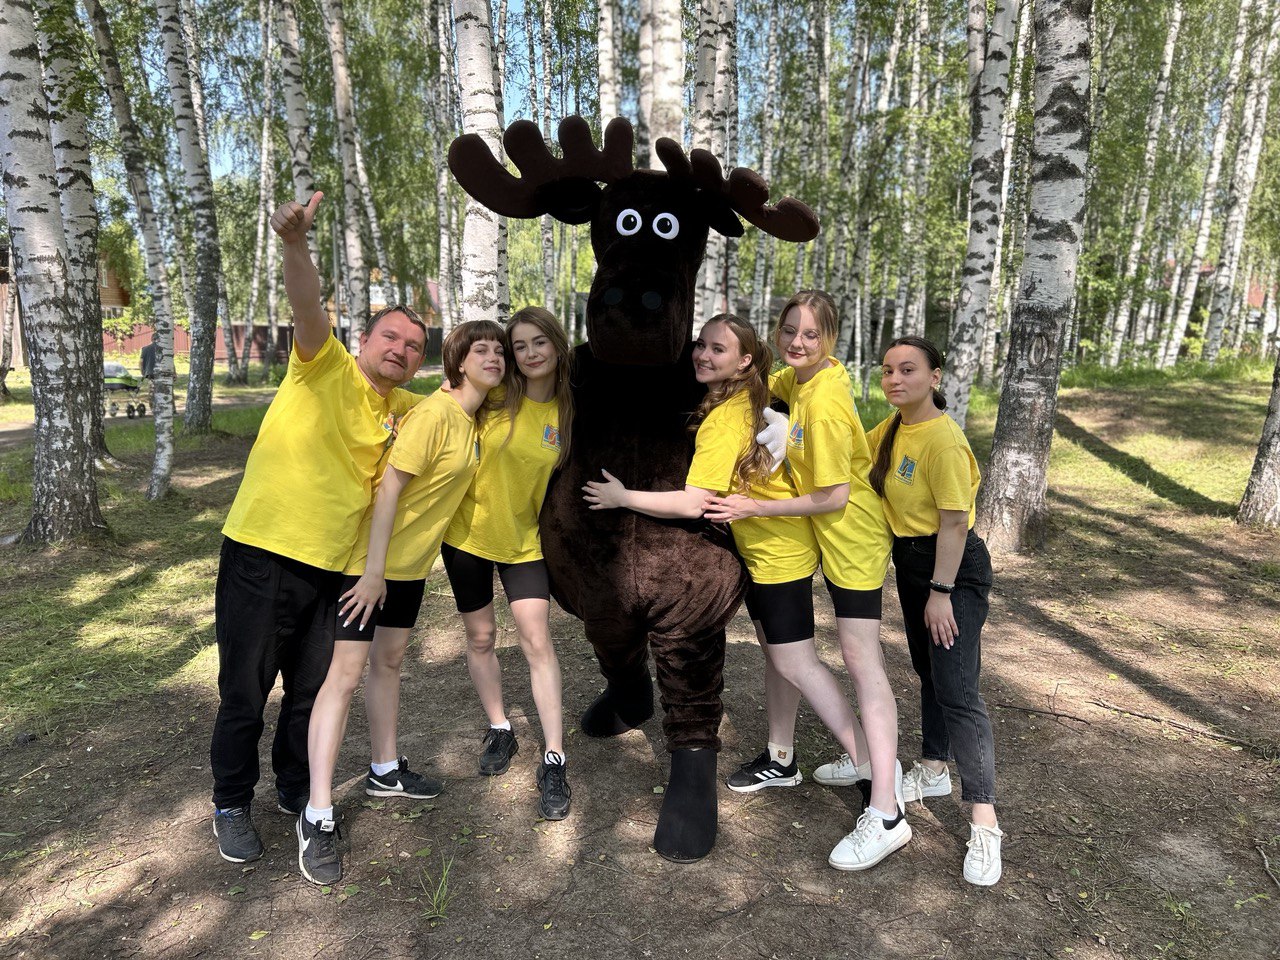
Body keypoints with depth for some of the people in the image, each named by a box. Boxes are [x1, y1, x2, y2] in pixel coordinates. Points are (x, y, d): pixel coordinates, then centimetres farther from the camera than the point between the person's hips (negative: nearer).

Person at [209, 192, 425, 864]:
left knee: (312, 691, 17)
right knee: (244, 693, 8)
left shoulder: (405, 408, 9)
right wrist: (295, 243, -44)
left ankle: (296, 792, 39)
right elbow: (307, 307, -27)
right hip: (261, 556, -5)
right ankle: (231, 806, 30)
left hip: (330, 568, 5)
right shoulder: (328, 367, -7)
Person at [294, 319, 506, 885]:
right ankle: (317, 816, 0)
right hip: (371, 557, -9)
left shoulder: (472, 419, 6)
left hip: (413, 560, 9)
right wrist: (373, 570, -23)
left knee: (388, 660, 19)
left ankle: (384, 771, 35)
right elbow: (389, 488, -23)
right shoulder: (433, 415, -21)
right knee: (345, 673, -6)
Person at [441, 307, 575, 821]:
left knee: (537, 642, -6)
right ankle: (499, 731, 32)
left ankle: (553, 760, 3)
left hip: (524, 538, 0)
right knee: (480, 637, 11)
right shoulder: (494, 395, -12)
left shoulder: (568, 408, -8)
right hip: (469, 530, 0)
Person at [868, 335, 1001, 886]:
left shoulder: (943, 439, -24)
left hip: (954, 569, -9)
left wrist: (941, 593, -21)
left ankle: (985, 823, -1)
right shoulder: (893, 428, 3)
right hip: (911, 562, 9)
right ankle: (932, 770, 39)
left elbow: (954, 521, -24)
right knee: (928, 672, 21)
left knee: (956, 691, -10)